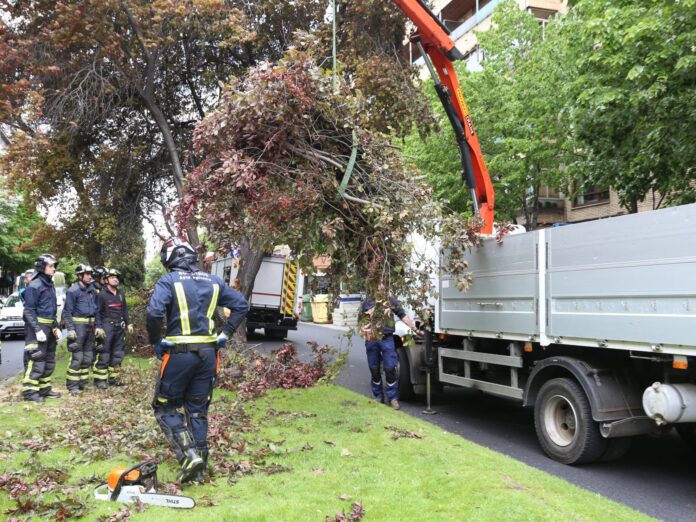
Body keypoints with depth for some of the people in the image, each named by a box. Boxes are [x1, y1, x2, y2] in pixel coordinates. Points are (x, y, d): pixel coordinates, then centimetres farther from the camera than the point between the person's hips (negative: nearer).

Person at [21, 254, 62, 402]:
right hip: (38, 328, -9)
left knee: (49, 361, 13)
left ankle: (44, 389, 22)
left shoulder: (50, 285, 15)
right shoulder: (34, 286, -12)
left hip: (49, 328, 9)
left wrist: (56, 328, 15)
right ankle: (29, 391, -4)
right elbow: (29, 311, -16)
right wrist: (38, 330, -21)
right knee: (36, 361, -10)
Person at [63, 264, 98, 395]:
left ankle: (83, 382, 21)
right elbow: (67, 312, -10)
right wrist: (70, 329, -16)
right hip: (78, 325, -7)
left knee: (88, 356, 11)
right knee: (77, 357, -7)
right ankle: (72, 386, 0)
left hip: (90, 325, 7)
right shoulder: (73, 291, -9)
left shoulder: (92, 289, 11)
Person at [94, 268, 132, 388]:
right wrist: (98, 327, -16)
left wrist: (128, 324, 14)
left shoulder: (121, 295, 14)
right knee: (104, 354, -7)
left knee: (118, 353, 10)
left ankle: (113, 377, 20)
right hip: (107, 327, -7)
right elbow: (97, 312, -9)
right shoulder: (102, 294, -6)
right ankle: (99, 379, 0)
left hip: (120, 327, 7)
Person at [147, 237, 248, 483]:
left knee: (165, 408, 11)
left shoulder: (169, 281, -6)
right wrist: (225, 335, 12)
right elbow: (242, 305, 11)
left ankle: (190, 456, -6)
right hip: (208, 353, 5)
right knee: (198, 410, 15)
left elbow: (154, 312, -22)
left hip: (180, 353, -5)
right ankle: (199, 468, 16)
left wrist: (156, 342, -7)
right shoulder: (213, 281, 10)